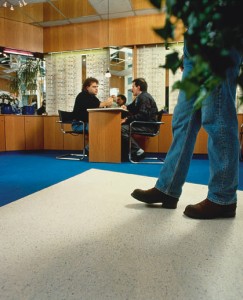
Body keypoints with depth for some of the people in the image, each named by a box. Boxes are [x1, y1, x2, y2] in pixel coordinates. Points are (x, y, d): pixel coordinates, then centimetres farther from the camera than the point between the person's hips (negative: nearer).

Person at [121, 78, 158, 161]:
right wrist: (126, 107, 11)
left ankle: (138, 151, -18)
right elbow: (133, 107, 34)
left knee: (122, 129, -24)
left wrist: (127, 119, -23)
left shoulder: (144, 97, -13)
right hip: (143, 123, 11)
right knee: (122, 126, 11)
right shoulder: (140, 97, 18)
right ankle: (124, 154, 6)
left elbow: (143, 115, -25)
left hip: (148, 125, -11)